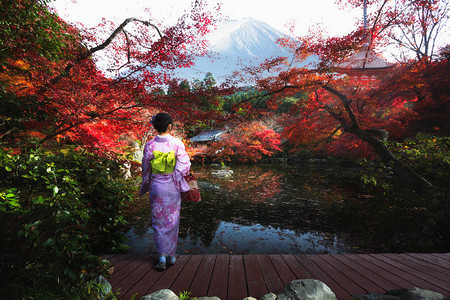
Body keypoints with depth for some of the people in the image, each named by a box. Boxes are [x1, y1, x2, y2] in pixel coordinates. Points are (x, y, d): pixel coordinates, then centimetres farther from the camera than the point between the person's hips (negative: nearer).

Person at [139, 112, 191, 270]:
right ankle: (171, 255, 25)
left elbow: (145, 168, 1)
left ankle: (162, 256, 9)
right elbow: (184, 165, -12)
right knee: (172, 220, 14)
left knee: (159, 221, 12)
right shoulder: (177, 143, -11)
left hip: (156, 186, 0)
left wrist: (146, 185, 16)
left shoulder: (150, 145, -7)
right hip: (173, 187, 0)